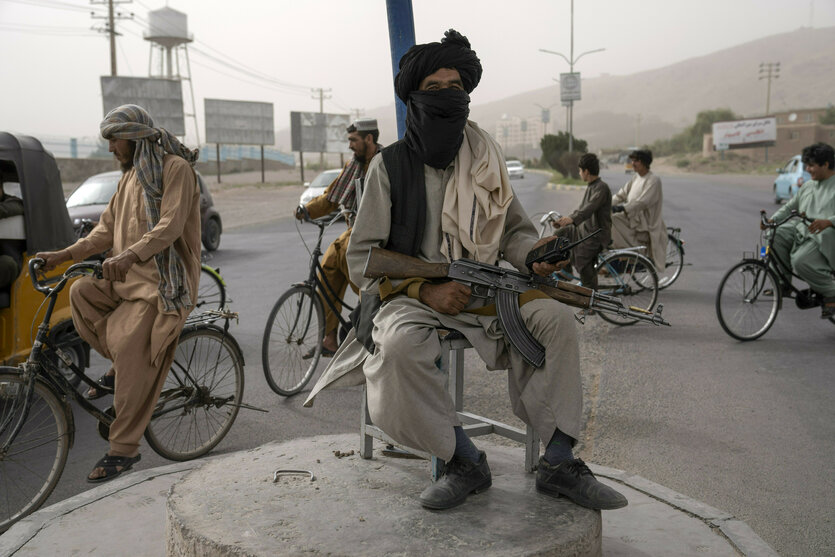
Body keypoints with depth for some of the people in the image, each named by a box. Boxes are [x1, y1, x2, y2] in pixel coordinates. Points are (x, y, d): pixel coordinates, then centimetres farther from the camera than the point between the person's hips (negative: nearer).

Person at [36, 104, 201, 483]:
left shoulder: (175, 168, -9)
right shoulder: (131, 176, 19)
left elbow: (170, 226, -23)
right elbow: (107, 229, 17)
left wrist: (130, 254, -38)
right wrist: (64, 255, 5)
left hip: (162, 281, -8)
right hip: (129, 278, 8)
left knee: (133, 360, -15)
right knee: (81, 293, -16)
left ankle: (124, 449, -5)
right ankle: (122, 364, 2)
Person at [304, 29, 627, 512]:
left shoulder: (485, 159, 11)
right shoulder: (390, 164, 0)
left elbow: (514, 230, 14)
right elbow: (362, 256, -3)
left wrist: (535, 253, -12)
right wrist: (426, 289, -16)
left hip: (484, 291, 3)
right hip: (414, 296, -3)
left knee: (556, 319, -20)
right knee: (401, 344, -36)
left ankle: (559, 464, -13)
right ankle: (466, 462, -20)